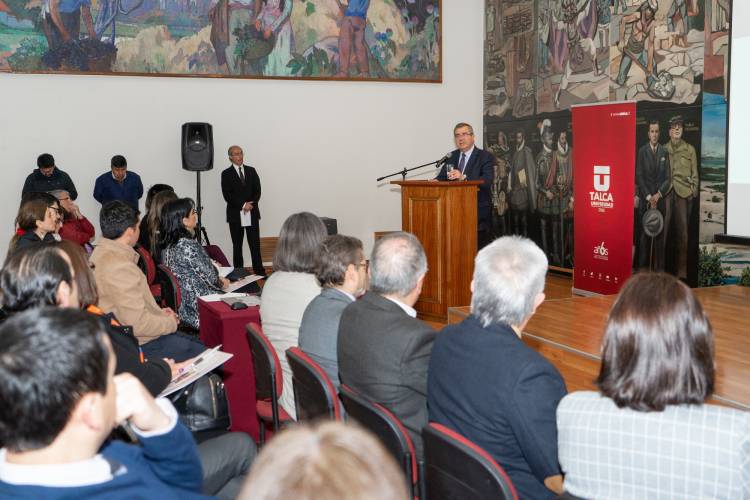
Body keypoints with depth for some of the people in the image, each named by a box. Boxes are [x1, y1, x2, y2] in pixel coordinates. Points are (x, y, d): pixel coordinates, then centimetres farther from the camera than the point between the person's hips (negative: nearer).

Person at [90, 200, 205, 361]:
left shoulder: (102, 252, 7)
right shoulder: (120, 267, -27)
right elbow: (138, 324, -27)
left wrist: (158, 312, 12)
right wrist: (170, 322, -10)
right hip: (139, 345, -11)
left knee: (198, 343, 18)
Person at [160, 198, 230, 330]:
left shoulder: (167, 244, 3)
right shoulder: (188, 246, -25)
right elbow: (210, 278, -15)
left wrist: (211, 264, 15)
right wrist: (222, 284, 4)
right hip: (196, 308, -9)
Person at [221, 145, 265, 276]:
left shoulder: (251, 171, 11)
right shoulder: (226, 174, 1)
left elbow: (257, 191, 6)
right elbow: (227, 196, -7)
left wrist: (251, 204, -9)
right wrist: (243, 205, -14)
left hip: (252, 213, 2)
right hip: (235, 214, -2)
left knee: (255, 244, -1)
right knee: (237, 245, 4)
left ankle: (259, 271, 1)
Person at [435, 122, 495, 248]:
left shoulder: (485, 157, -4)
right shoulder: (452, 156, 14)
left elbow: (487, 181, -19)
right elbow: (442, 177, 11)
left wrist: (464, 177, -33)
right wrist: (435, 181, -14)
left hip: (478, 211, -5)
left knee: (479, 246, -7)